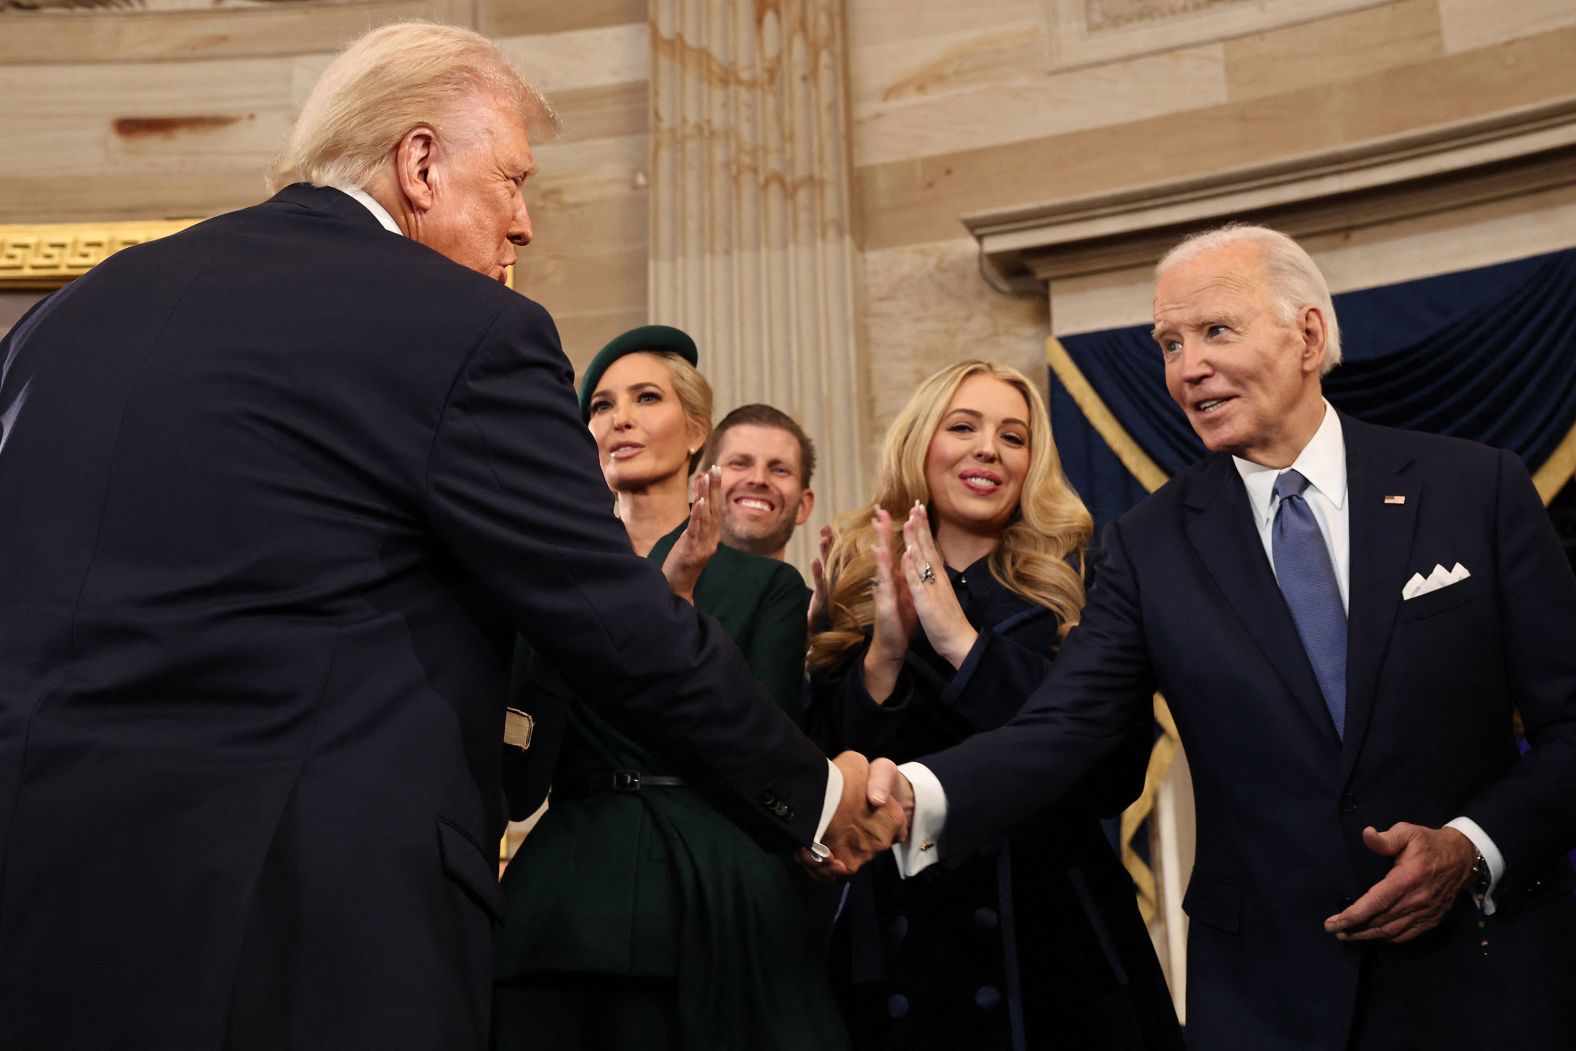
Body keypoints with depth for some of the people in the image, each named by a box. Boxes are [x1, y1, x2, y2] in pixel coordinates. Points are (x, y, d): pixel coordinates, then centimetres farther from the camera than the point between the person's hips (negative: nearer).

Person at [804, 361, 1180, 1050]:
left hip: (1059, 946, -1)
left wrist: (965, 644, -19)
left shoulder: (1076, 587, -2)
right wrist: (883, 654, -16)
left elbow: (1117, 779, -13)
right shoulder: (857, 587, 2)